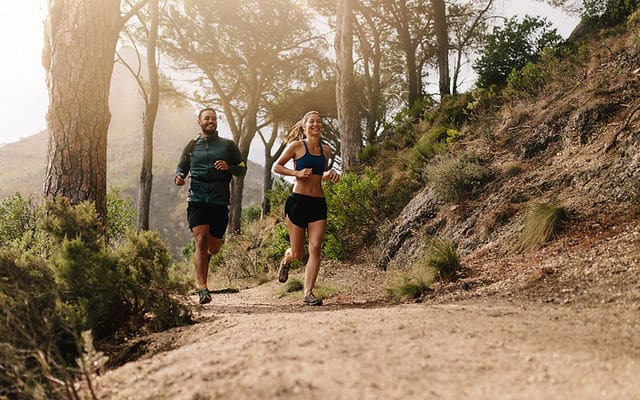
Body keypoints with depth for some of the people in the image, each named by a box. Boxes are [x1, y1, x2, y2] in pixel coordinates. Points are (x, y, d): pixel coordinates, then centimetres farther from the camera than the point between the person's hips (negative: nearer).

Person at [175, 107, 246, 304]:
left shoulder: (228, 145, 14)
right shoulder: (191, 146, 17)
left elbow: (242, 169, 13)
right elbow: (181, 168, 20)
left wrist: (228, 167, -8)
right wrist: (178, 177, -4)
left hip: (220, 201, 1)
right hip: (197, 199, -1)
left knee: (214, 247, 7)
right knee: (201, 241, -15)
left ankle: (201, 265, 43)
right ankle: (203, 288, -17)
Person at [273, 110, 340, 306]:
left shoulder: (325, 150, 12)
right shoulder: (296, 146, -2)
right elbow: (276, 167, 2)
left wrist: (331, 174, 4)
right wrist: (296, 173, -13)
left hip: (318, 203, 4)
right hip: (298, 201, -4)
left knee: (316, 248, -10)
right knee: (298, 253, 4)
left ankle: (308, 293, -5)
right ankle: (286, 259, 41)